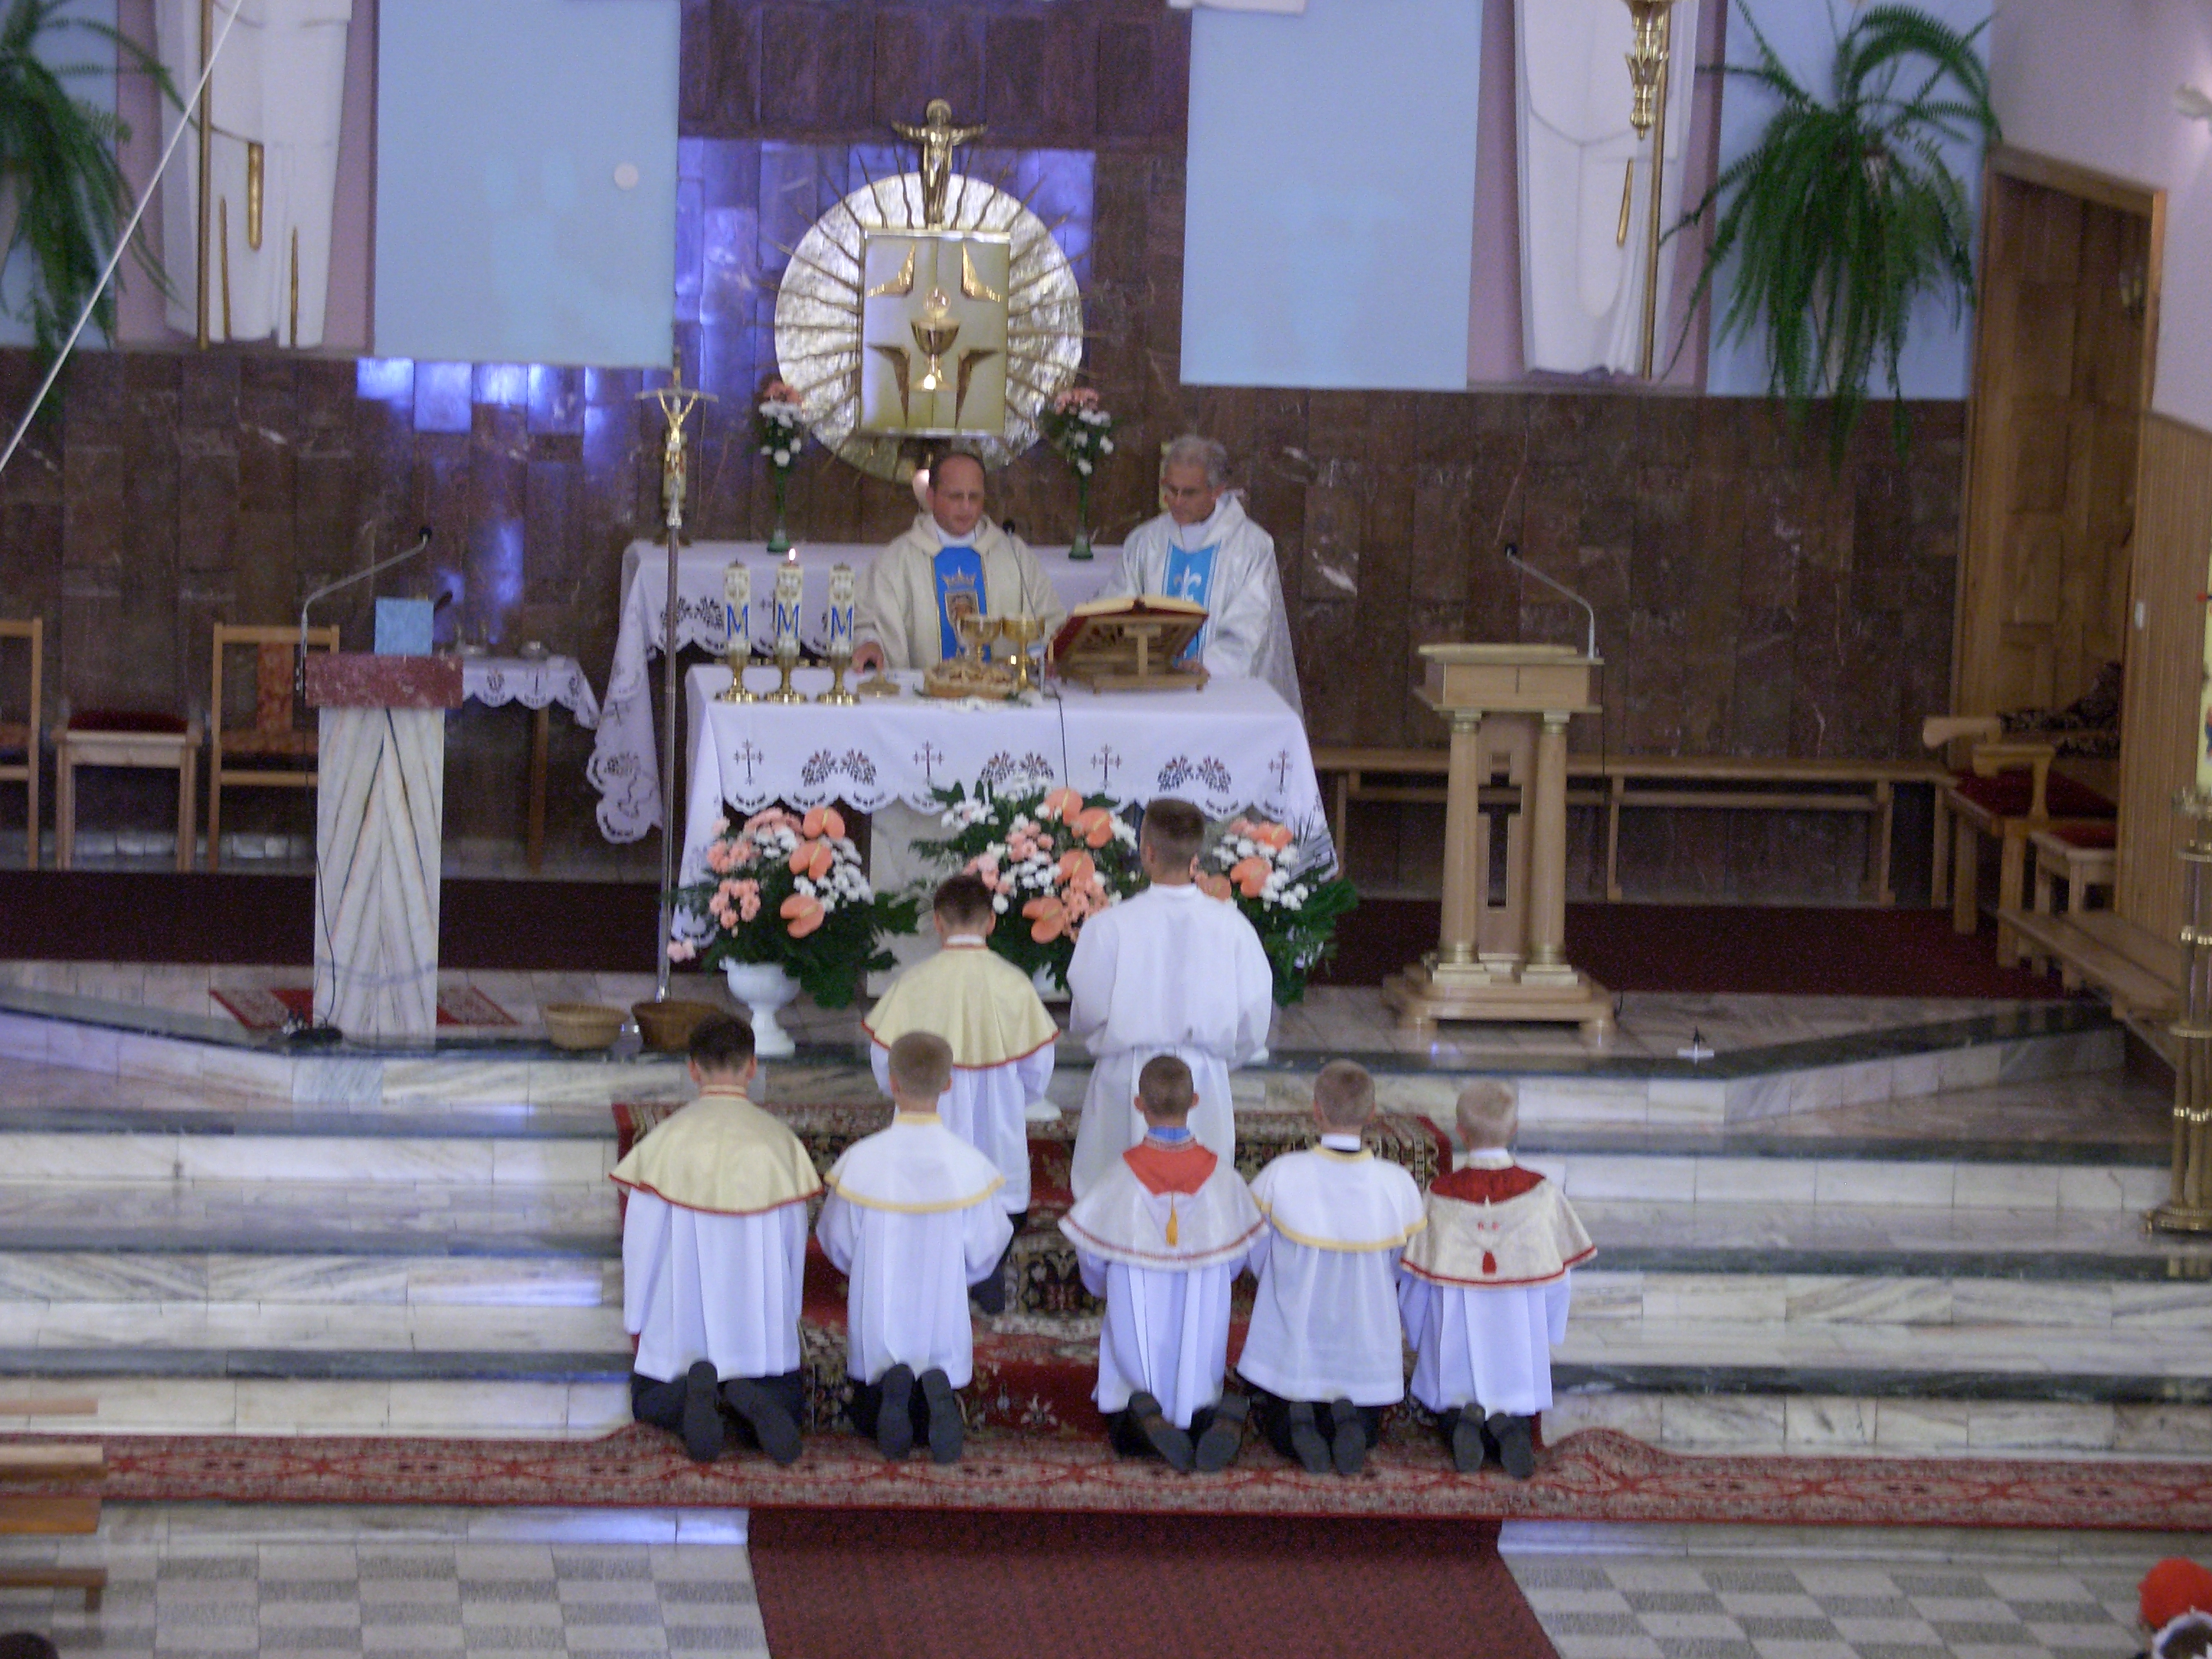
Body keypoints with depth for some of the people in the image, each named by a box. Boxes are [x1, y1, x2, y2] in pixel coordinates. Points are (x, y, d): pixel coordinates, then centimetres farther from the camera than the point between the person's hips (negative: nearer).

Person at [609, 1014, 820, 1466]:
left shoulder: (667, 1141, -9)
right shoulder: (780, 1141, -4)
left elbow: (641, 1239, -3)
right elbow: (795, 1239, 4)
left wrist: (637, 1322, 12)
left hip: (682, 1318, -1)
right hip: (762, 1322, 1)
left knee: (649, 1401, 20)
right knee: (788, 1400, 20)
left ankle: (688, 1393, -16)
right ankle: (754, 1401, -17)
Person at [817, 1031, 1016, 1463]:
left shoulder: (861, 1161, -18)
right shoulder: (968, 1165, -16)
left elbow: (836, 1243, -5)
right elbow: (984, 1253, -5)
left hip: (877, 1329, 0)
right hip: (944, 1327, 0)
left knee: (868, 1420, 21)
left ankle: (890, 1388, -13)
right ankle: (934, 1392, -13)